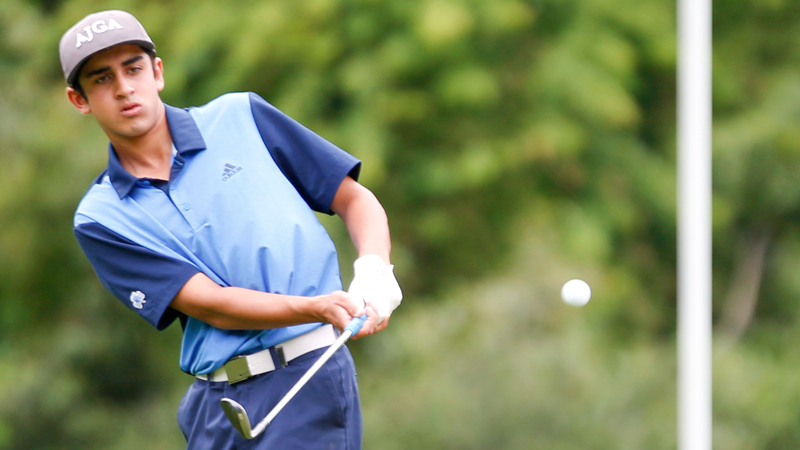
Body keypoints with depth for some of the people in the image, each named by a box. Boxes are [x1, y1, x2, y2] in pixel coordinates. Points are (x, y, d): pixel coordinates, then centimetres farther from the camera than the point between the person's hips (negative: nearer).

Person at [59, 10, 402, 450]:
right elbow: (211, 305, -7)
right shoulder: (101, 219, 4)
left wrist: (373, 272, -9)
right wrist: (320, 307, -23)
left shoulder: (240, 117, 7)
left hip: (306, 376, -2)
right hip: (215, 398, 2)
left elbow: (355, 199, 12)